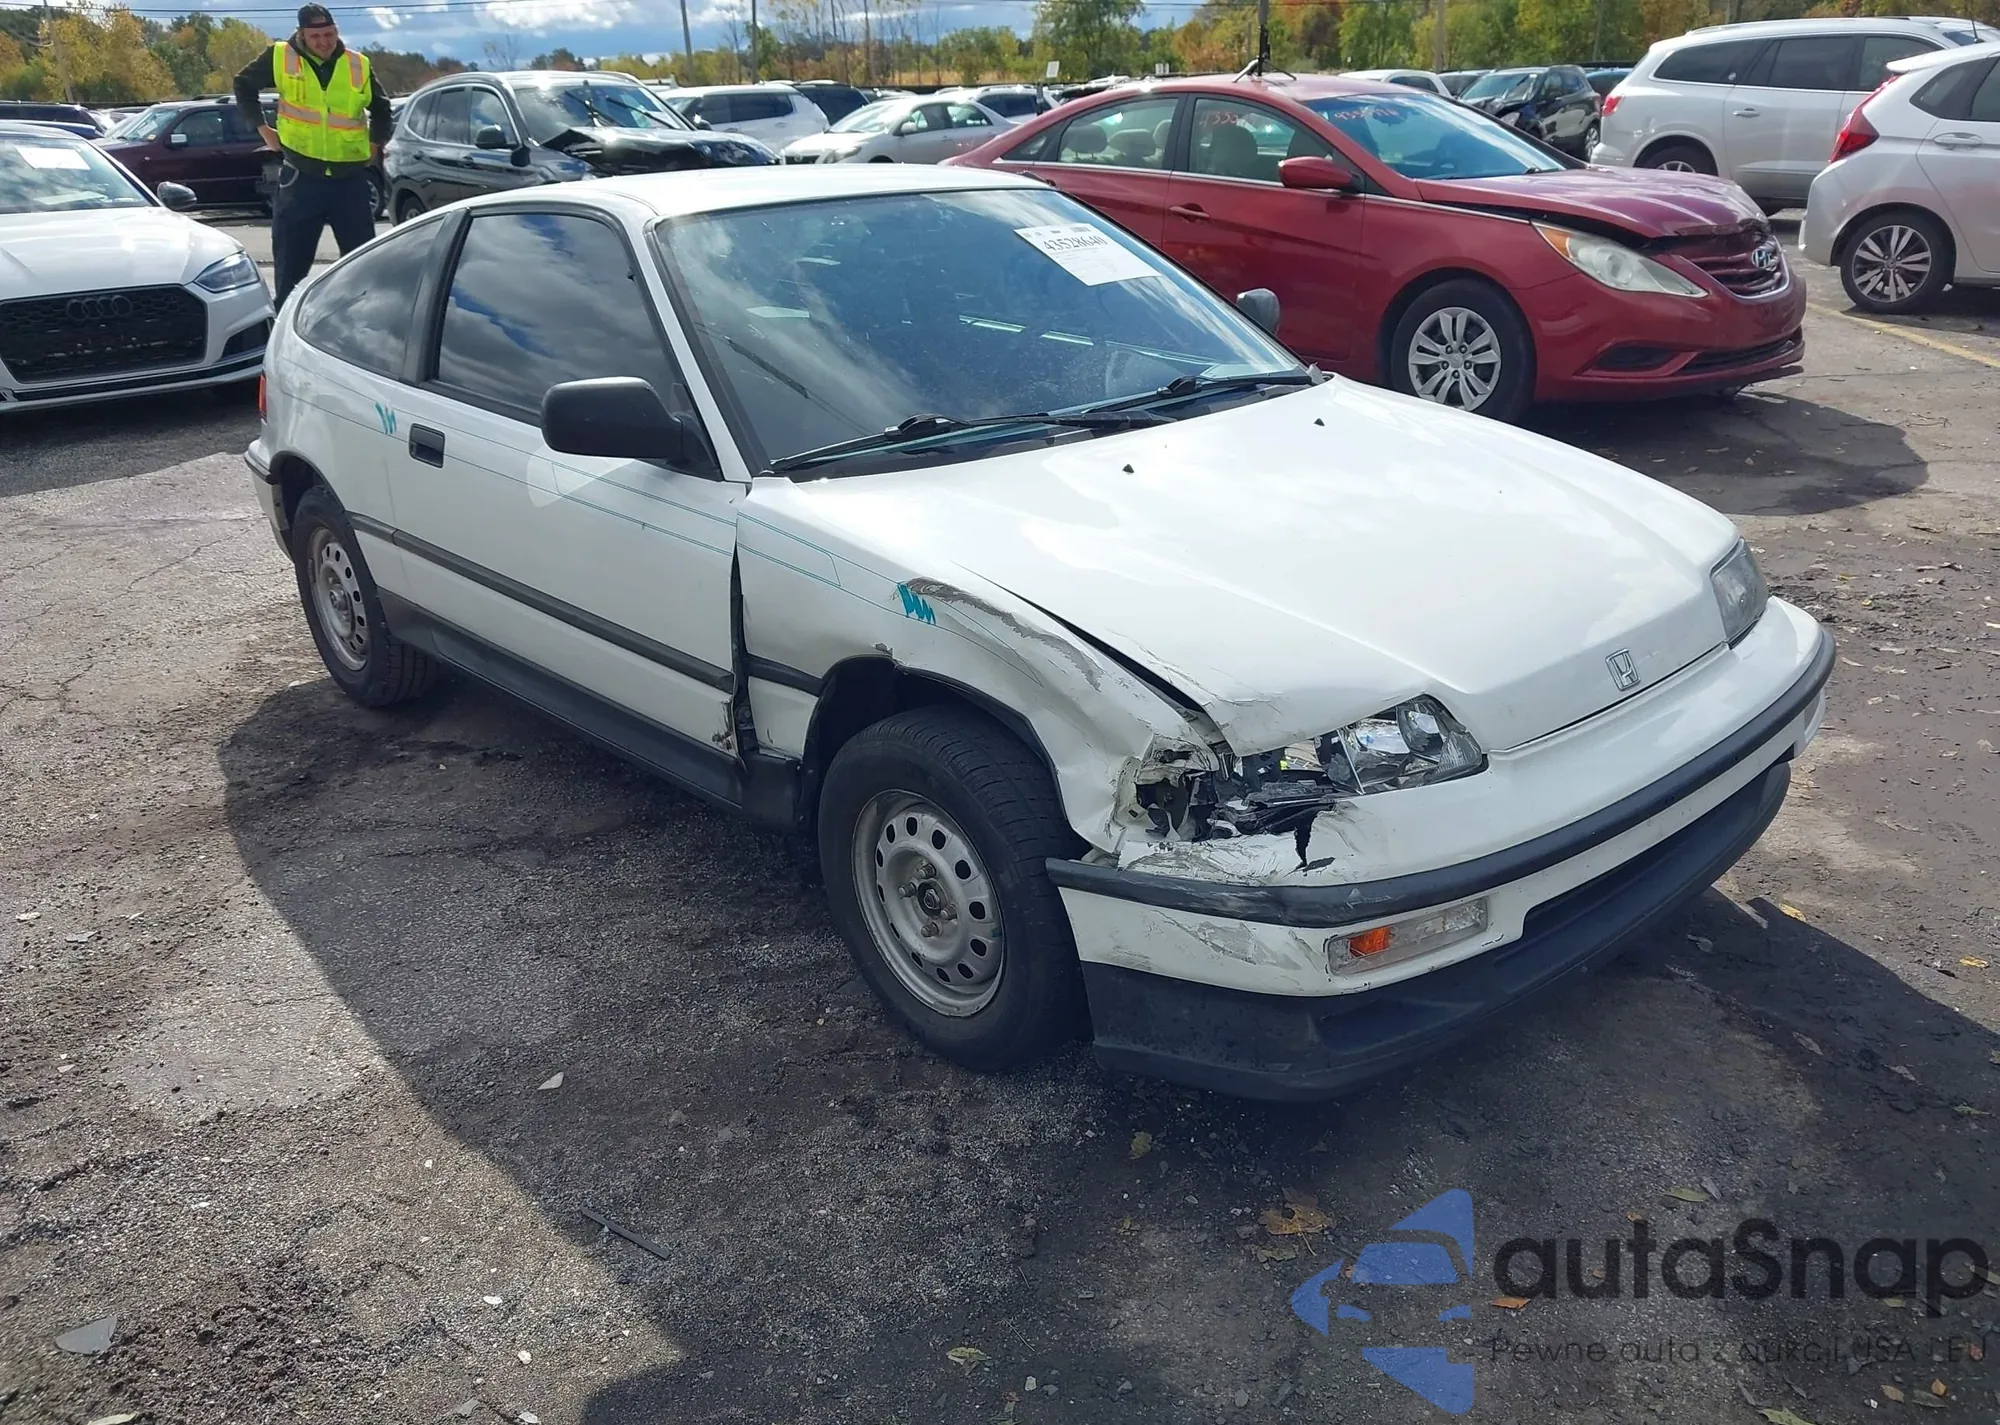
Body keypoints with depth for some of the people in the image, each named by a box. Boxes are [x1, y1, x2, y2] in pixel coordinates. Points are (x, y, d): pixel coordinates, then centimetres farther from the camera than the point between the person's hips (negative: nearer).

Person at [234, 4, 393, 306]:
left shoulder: (359, 65, 3)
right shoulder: (280, 58, 0)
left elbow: (381, 107, 21)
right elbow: (244, 83, 15)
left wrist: (377, 143, 14)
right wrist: (262, 126, 9)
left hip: (351, 179, 1)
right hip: (301, 178, -1)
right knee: (291, 262, 5)